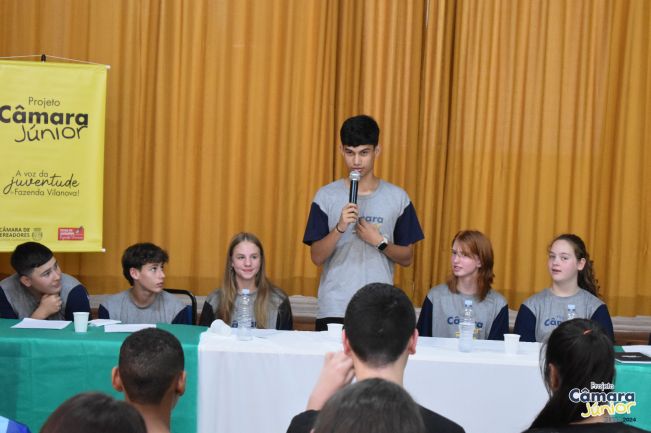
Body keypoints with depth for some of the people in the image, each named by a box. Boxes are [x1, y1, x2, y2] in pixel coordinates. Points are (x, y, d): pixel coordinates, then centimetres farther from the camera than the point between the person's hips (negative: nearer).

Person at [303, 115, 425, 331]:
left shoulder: (397, 198, 3)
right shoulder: (326, 196, 2)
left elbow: (407, 258, 7)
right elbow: (317, 257, -2)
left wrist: (379, 242, -10)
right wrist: (340, 228, -17)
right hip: (334, 310, 0)